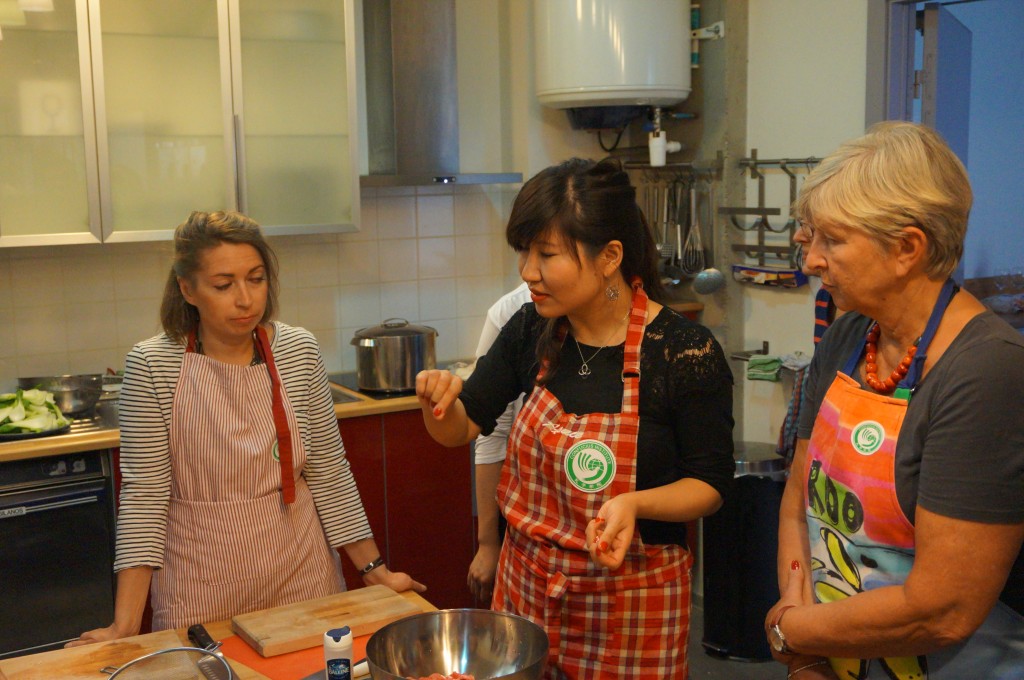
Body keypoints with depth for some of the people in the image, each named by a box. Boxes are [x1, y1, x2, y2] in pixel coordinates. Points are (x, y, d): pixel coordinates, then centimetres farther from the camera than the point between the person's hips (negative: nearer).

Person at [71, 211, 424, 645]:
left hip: (299, 571, 2)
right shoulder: (152, 366, -11)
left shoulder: (299, 351, -5)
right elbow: (144, 495, -10)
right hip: (201, 587, -2)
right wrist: (125, 625, -14)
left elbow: (329, 473, 0)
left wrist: (374, 569, 0)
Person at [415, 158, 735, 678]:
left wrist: (633, 503, -29)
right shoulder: (530, 332, -4)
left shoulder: (685, 352, -18)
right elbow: (461, 429, 6)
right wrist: (439, 399, -16)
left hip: (632, 605, -4)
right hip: (526, 586, 4)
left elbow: (709, 484, -10)